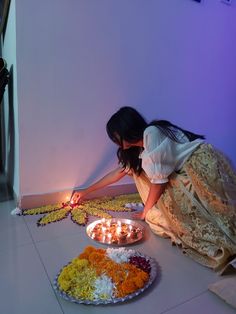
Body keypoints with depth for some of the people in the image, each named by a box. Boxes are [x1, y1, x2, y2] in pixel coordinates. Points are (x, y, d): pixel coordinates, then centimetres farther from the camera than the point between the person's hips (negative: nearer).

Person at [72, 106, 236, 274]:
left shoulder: (152, 133, -20)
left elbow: (159, 180, -19)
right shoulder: (139, 149, 8)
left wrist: (146, 212, -2)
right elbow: (118, 172, 18)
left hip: (204, 164, -9)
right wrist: (86, 191, 25)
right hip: (188, 171, 9)